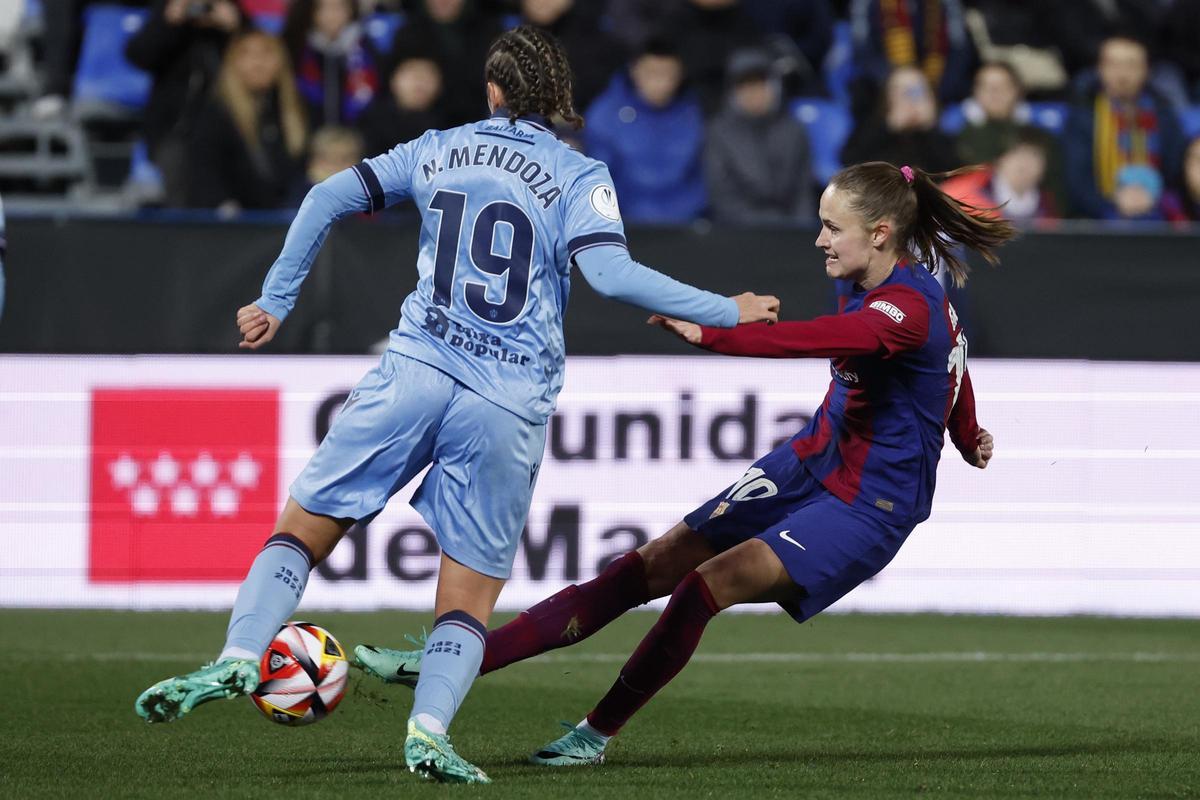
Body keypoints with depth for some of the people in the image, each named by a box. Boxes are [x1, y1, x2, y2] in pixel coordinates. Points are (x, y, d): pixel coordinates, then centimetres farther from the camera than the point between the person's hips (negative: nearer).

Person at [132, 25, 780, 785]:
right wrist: (726, 312, -3)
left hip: (415, 372, 1)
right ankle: (430, 728, -16)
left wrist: (276, 300, 17)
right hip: (510, 406, -1)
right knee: (472, 593, 6)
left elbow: (328, 198, 10)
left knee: (304, 522, 9)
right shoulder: (580, 177, 4)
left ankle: (239, 659, -12)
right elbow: (611, 274, -10)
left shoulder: (439, 151, 14)